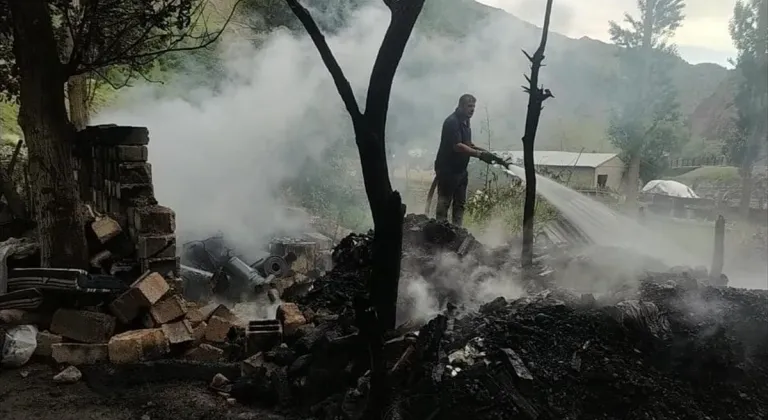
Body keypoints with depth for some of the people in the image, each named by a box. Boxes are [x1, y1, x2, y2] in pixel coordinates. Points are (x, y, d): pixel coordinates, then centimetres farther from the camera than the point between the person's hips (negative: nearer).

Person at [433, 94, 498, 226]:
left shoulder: (465, 122, 12)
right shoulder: (452, 122, -18)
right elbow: (457, 146, -27)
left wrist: (484, 151, 5)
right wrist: (480, 154, -30)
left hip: (460, 169, 9)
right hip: (447, 169, -9)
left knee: (460, 203, 11)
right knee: (444, 202, -4)